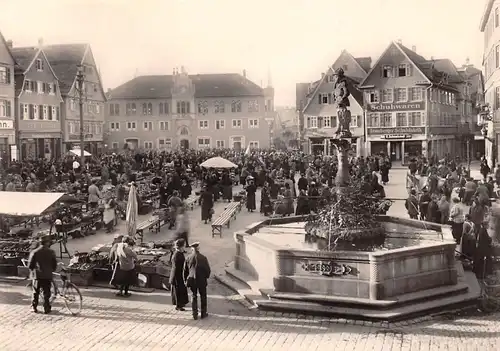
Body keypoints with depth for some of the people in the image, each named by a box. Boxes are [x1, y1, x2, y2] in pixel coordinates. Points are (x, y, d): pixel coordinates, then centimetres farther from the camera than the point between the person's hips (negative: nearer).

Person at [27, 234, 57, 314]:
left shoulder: (34, 252, -5)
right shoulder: (51, 252, -4)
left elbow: (30, 265, -4)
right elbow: (55, 264, 0)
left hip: (37, 275, 0)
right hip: (47, 276, 0)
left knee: (35, 292, 14)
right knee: (46, 293, 6)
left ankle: (34, 307, 16)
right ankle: (46, 308, 5)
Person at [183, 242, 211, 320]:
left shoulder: (188, 258, -4)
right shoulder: (203, 258, -12)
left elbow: (185, 270, 3)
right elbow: (208, 269, -7)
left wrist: (186, 280, 16)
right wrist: (206, 277, 13)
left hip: (192, 280, 2)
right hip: (201, 280, -2)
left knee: (193, 297, 12)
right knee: (203, 297, 13)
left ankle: (195, 315, 12)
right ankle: (203, 313, 19)